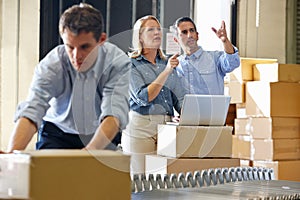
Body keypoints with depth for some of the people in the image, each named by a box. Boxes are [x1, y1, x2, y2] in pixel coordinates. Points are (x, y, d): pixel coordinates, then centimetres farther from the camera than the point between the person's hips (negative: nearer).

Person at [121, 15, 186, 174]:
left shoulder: (167, 63, 16)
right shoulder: (131, 64, -1)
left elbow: (179, 98, 13)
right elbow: (144, 98, -13)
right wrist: (166, 72, -15)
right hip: (140, 127, -5)